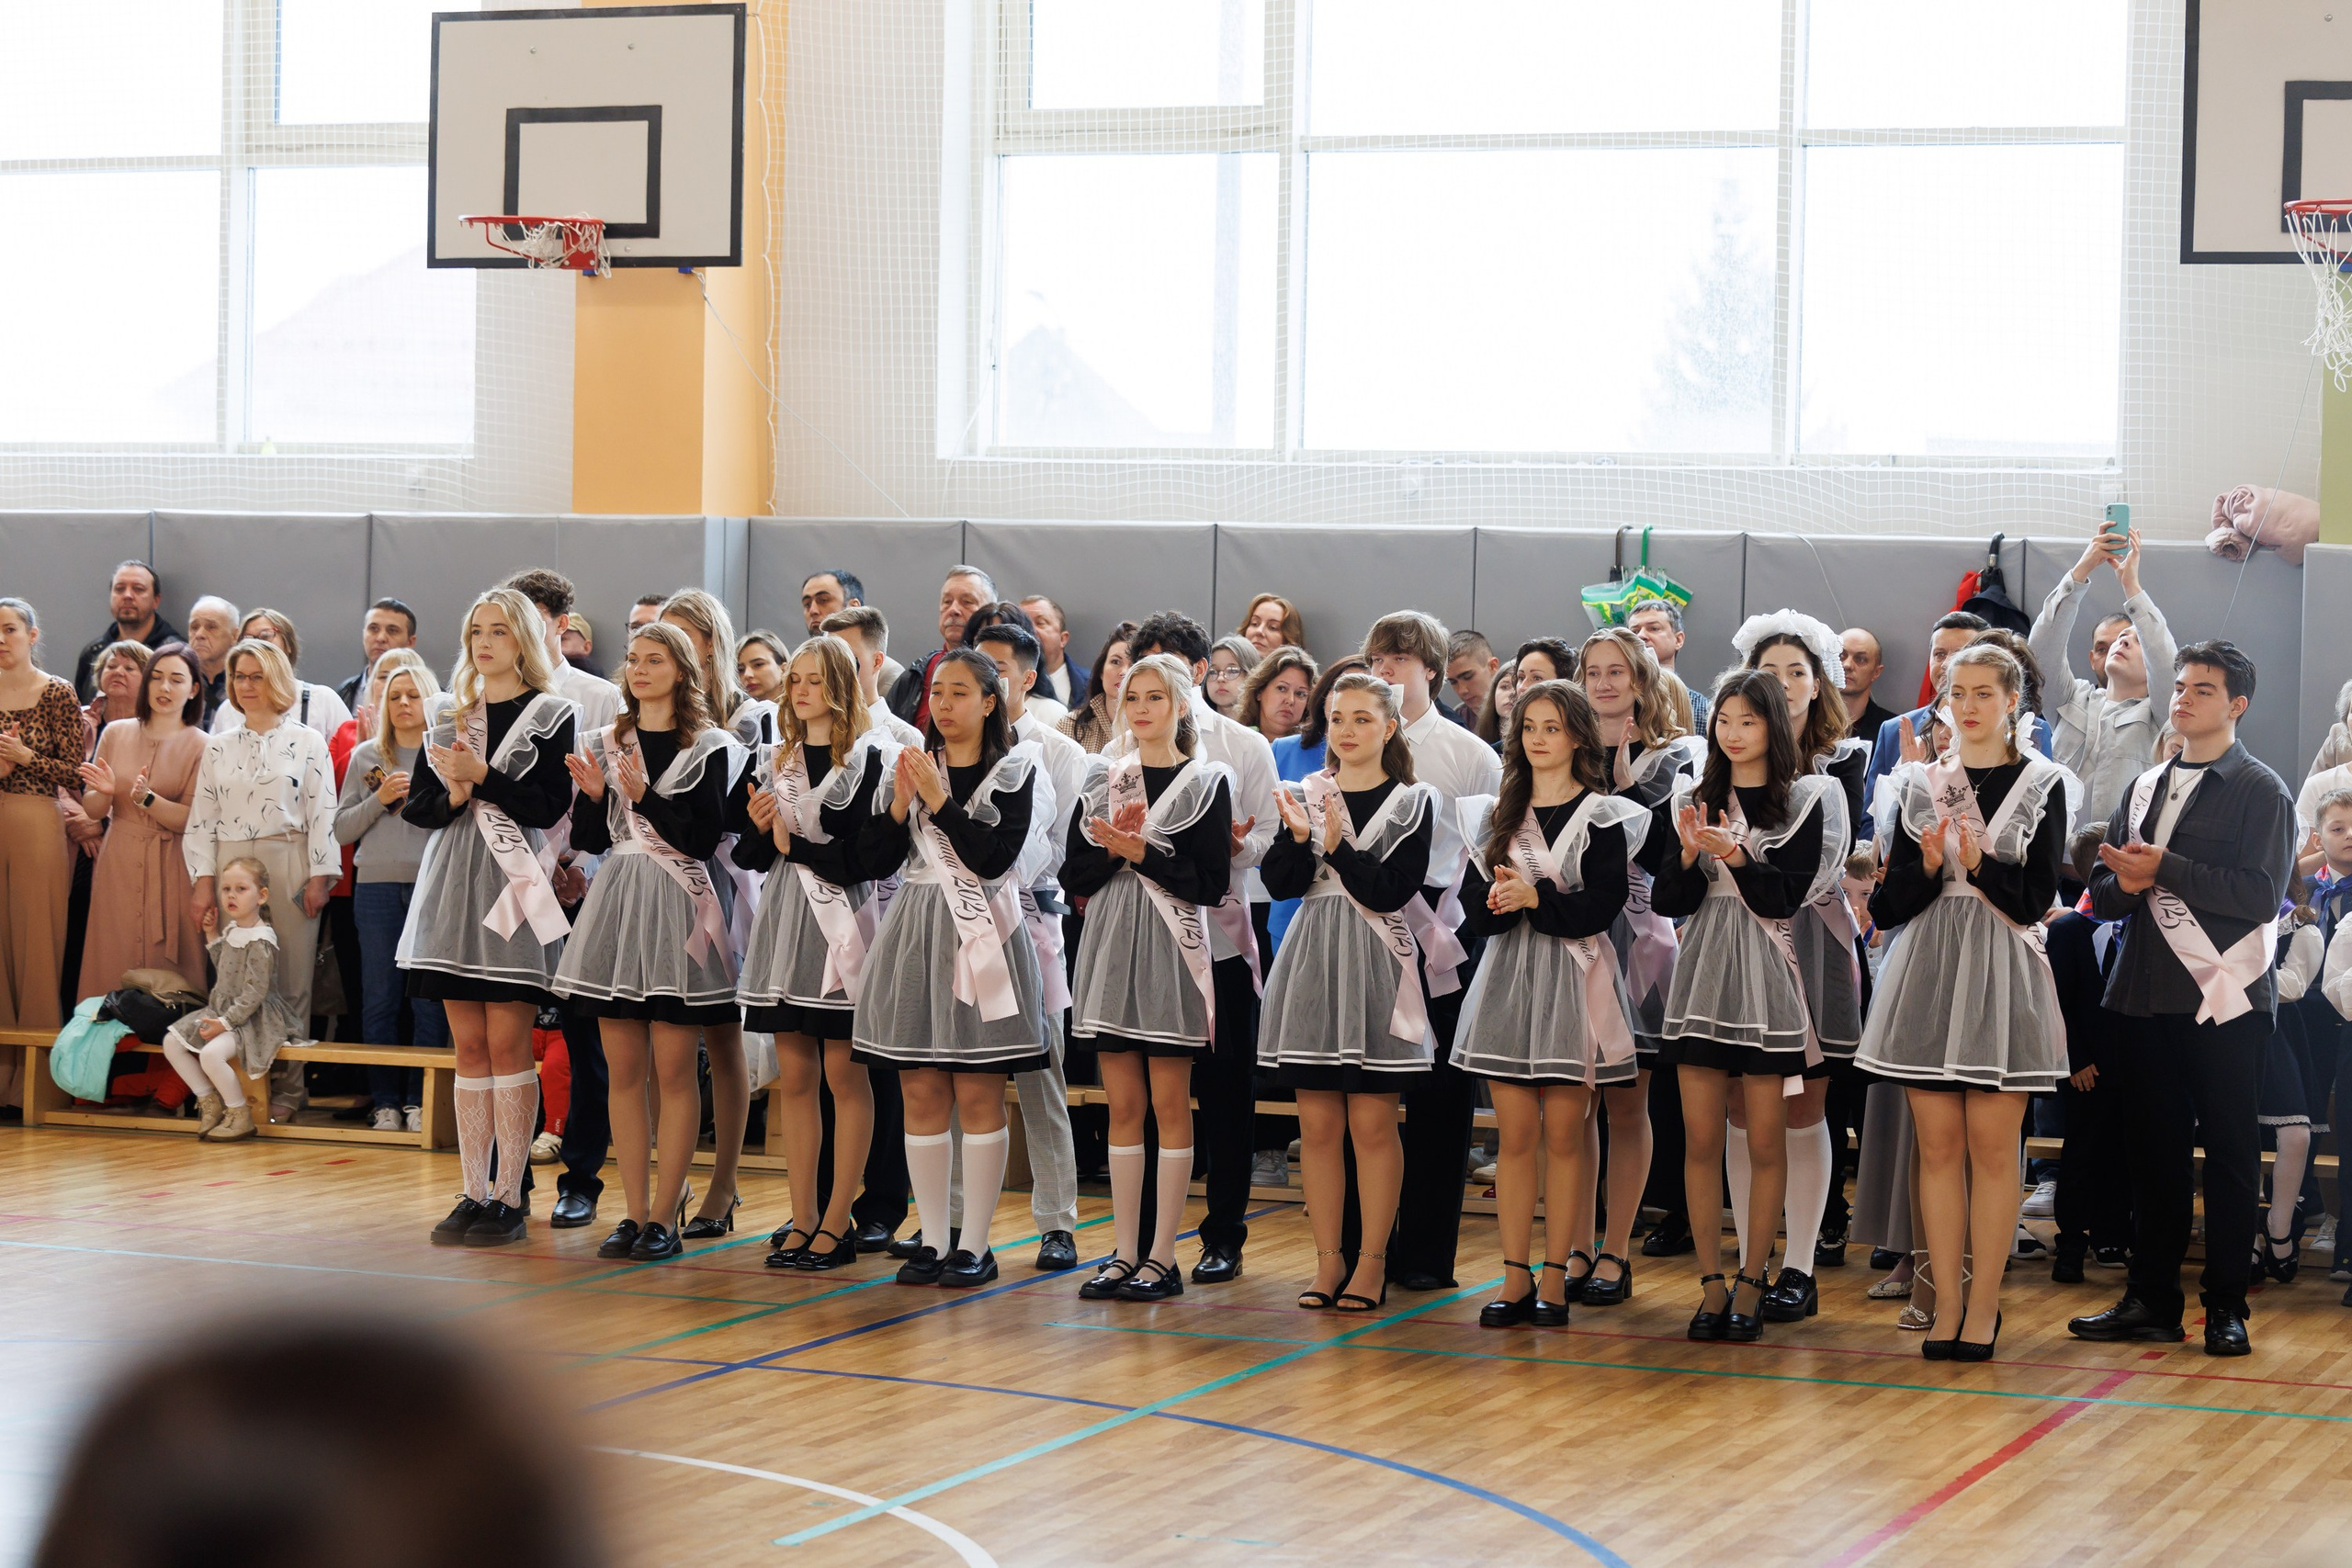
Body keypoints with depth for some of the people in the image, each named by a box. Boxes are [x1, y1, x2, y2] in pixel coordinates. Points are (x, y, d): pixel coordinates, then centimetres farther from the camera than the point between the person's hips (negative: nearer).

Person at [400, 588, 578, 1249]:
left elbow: (551, 806, -8)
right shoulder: (448, 718, 17)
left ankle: (509, 1198, -5)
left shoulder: (552, 715, 2)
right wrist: (453, 796, -8)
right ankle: (473, 1193, 8)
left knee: (506, 1045, -8)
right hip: (453, 885, 5)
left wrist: (482, 777, -14)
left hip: (512, 886, -5)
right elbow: (416, 806, 12)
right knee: (469, 1048, 5)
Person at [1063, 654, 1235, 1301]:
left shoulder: (1206, 782, -1)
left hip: (1171, 952, -4)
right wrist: (1113, 851, -12)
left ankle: (1162, 1258, 2)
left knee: (1169, 1104, -1)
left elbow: (1211, 884, -8)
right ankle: (1125, 1253, 11)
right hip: (1111, 949, 4)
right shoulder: (1102, 779, 11)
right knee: (1123, 1106, 6)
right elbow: (1076, 875, 7)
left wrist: (1141, 853, -15)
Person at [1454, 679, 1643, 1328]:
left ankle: (1555, 1278, 4)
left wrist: (1535, 898, -17)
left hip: (1573, 982, -3)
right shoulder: (1496, 814, 12)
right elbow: (1475, 903, 4)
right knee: (1515, 1136, 3)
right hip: (1509, 981, 3)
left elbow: (1602, 907, -9)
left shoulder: (1602, 817, 0)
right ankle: (1515, 1278, 6)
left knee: (1563, 1136, -1)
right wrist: (1499, 900, -16)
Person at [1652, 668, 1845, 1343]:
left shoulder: (1801, 800, 1)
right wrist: (1689, 854, -11)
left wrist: (1736, 856, -19)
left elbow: (1788, 897, -6)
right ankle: (1712, 1283, 8)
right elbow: (1669, 902, 6)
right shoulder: (1696, 800, 11)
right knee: (1700, 1140, 1)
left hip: (1766, 981, -3)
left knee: (1765, 1142, 0)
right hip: (1703, 975, 3)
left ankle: (1753, 1283, 9)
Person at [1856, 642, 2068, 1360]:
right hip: (1929, 975, 3)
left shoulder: (2041, 785, 2)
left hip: (2001, 978, -3)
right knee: (1937, 1144, 2)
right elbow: (1891, 906, 6)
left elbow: (2034, 903, -5)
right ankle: (1947, 1302, 7)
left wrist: (1980, 862, -20)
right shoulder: (1920, 785, 10)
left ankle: (1984, 1303, 4)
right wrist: (1927, 867, -12)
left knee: (1992, 1146, -3)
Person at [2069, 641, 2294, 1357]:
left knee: (2228, 1152, 0)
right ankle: (2152, 1301, 15)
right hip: (2147, 995, 5)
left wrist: (2164, 869, -16)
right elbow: (2105, 894, 15)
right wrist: (2125, 882, -8)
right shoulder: (2145, 788, 17)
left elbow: (2260, 895, -13)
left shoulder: (2260, 791, -1)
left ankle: (2226, 1307, 6)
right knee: (2153, 1150, 8)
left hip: (2224, 999, -5)